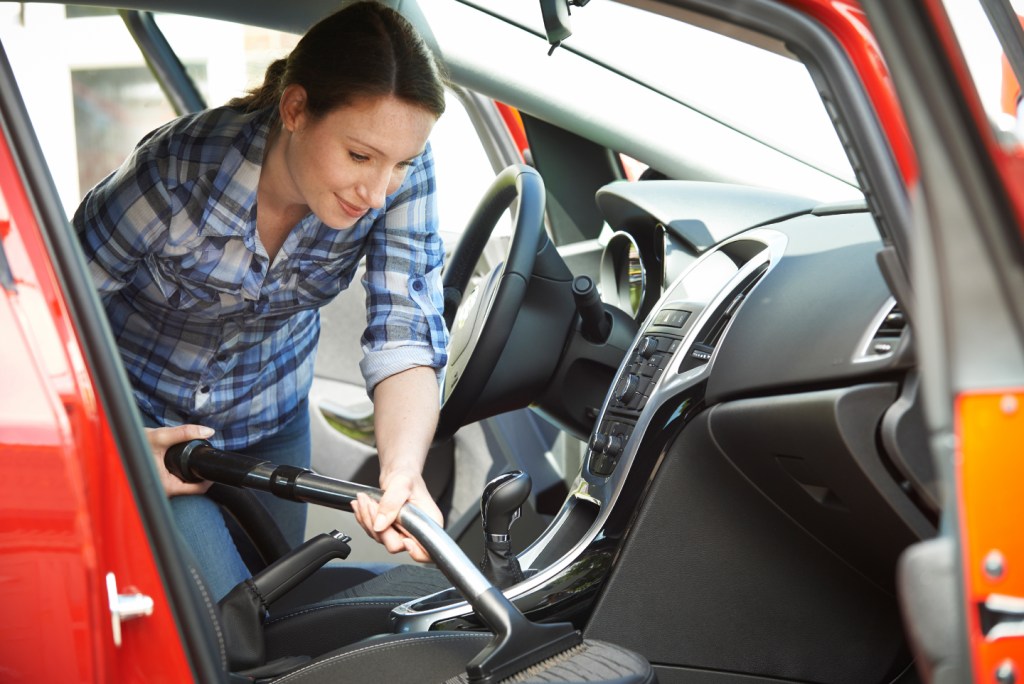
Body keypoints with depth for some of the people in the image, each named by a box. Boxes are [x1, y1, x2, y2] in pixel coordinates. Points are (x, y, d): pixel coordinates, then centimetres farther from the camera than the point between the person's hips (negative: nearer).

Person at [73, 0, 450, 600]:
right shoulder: (180, 171, -35)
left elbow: (406, 334, -30)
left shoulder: (404, 174, -25)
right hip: (145, 416, -4)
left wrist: (403, 470, -47)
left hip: (273, 413, 4)